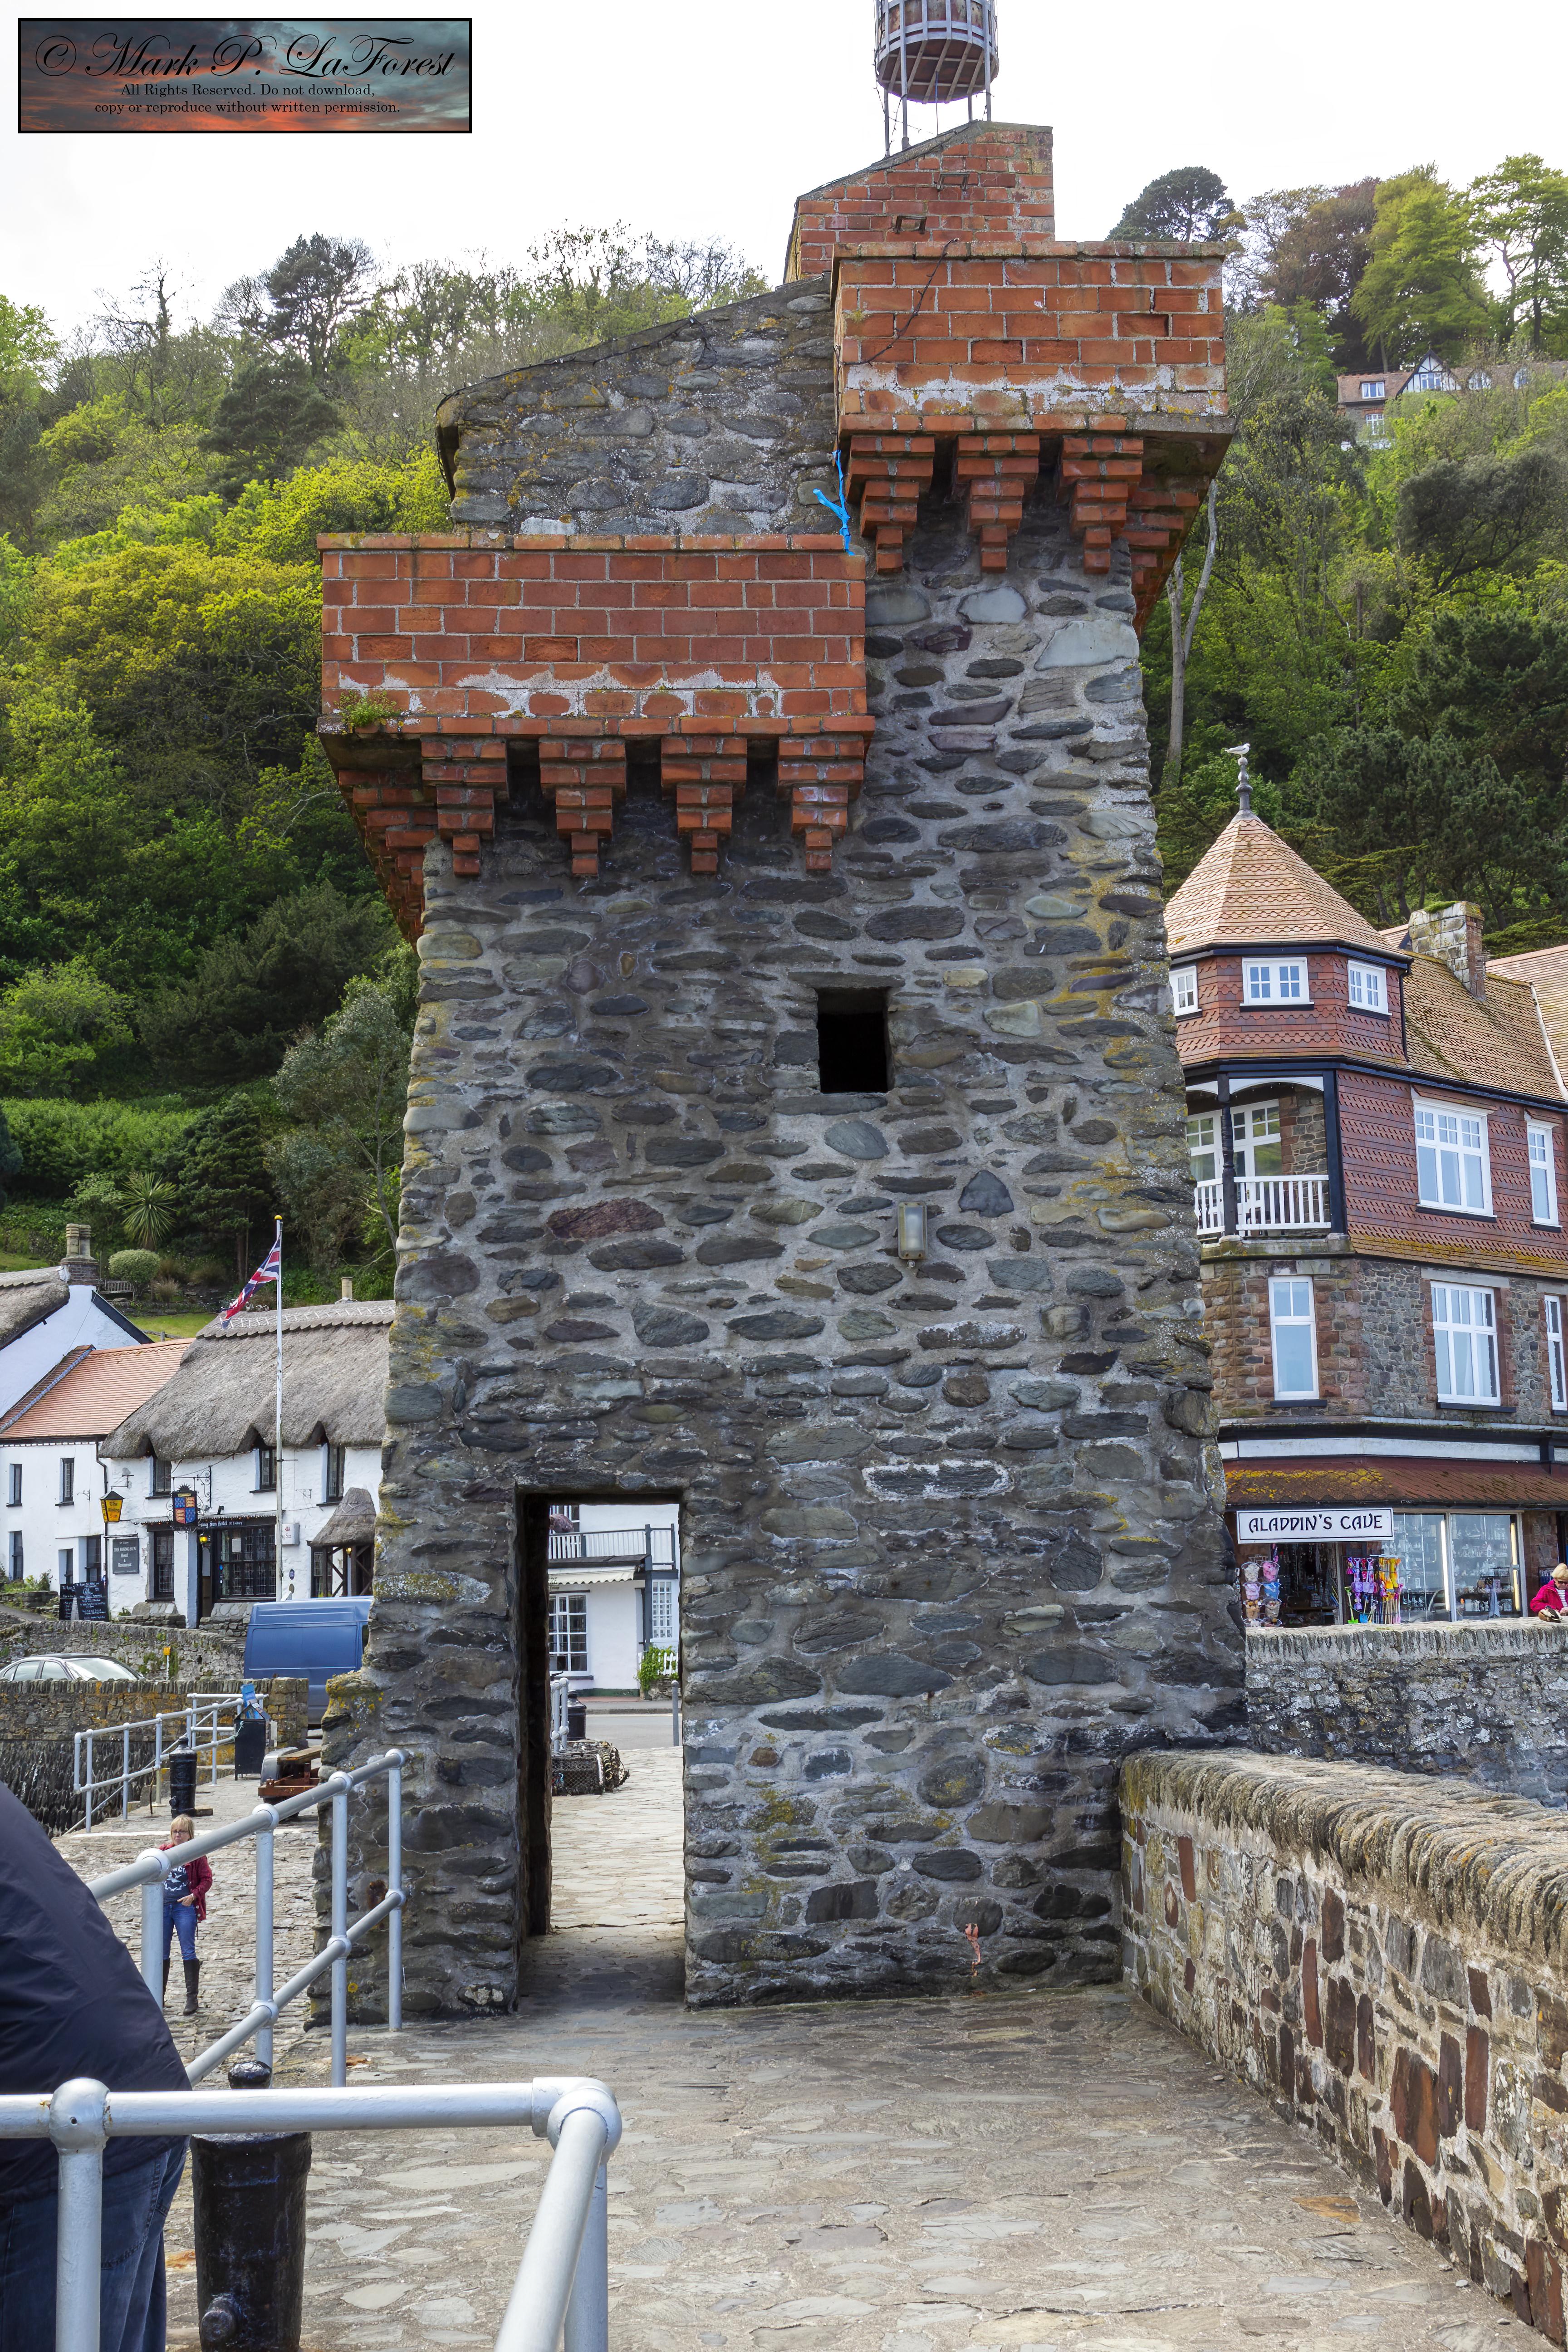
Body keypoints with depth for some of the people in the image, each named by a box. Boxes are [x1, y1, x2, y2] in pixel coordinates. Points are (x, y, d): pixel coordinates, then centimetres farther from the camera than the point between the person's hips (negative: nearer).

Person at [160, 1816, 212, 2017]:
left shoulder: (196, 1854, -5)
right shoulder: (163, 1851, 6)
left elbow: (207, 1879, -4)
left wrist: (194, 1896, -17)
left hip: (185, 1908, -4)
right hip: (163, 1906, 4)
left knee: (188, 1952, -2)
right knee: (162, 1953, 11)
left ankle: (192, 1998, 3)